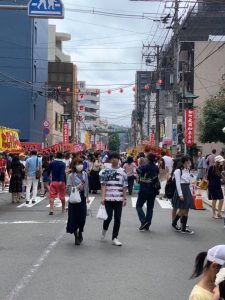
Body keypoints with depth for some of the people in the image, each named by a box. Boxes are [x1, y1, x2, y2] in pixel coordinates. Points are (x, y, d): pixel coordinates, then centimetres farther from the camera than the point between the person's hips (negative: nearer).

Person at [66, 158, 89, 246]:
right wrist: (77, 187, -25)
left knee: (82, 217, 5)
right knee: (74, 218, 2)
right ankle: (76, 237, 15)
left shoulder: (85, 174, 4)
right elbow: (68, 188, -12)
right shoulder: (71, 176, -9)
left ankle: (80, 234, 29)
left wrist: (87, 196, 12)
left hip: (82, 198, 4)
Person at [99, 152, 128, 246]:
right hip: (108, 198, -2)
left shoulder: (123, 171, 7)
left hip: (119, 199, 2)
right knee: (109, 217, -4)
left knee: (117, 219, 2)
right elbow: (103, 185, -1)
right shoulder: (106, 171, 2)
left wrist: (125, 198, 4)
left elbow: (124, 187, 7)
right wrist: (103, 197, -9)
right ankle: (104, 229, 29)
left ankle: (114, 238, 13)